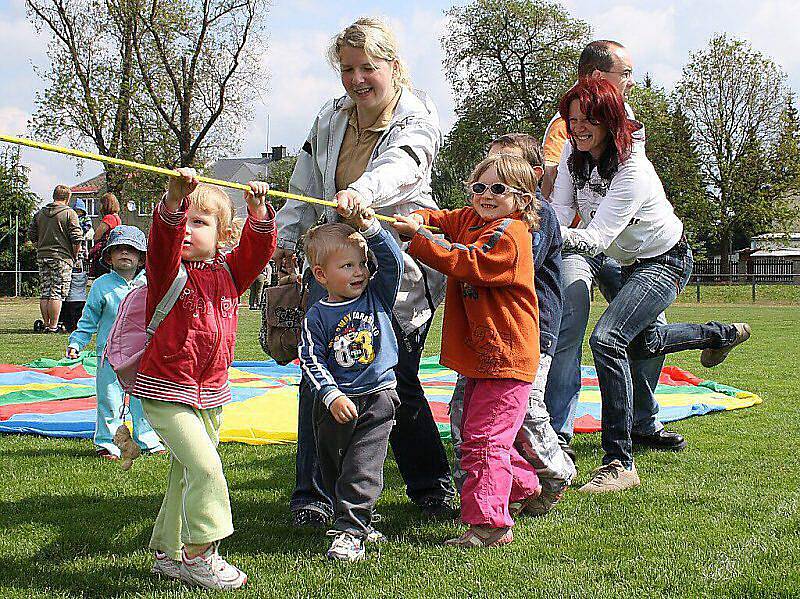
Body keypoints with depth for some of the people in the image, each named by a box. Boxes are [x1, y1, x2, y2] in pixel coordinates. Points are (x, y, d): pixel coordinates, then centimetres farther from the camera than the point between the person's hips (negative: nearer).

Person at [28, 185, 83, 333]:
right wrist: (74, 256, 1)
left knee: (45, 293, 9)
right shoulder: (69, 213, -5)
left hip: (42, 256, 5)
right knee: (57, 293, -5)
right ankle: (53, 326, -7)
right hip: (62, 257, -5)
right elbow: (77, 238, -10)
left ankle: (46, 325, 12)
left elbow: (32, 235, 14)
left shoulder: (39, 213, 11)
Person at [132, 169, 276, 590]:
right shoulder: (168, 269, -9)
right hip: (165, 391, -6)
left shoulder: (228, 271, 7)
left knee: (185, 475, 15)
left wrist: (257, 211, -17)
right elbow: (163, 239, -28)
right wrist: (174, 199, -45)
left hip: (211, 393, 6)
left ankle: (168, 553, 29)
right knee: (204, 465, -17)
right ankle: (199, 556, -7)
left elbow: (257, 247, 0)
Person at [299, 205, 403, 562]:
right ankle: (360, 522, 30)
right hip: (335, 405, 2)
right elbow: (311, 361, -6)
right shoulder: (317, 317, -3)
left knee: (362, 468, -11)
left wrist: (370, 228, -20)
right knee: (333, 470, 13)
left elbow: (392, 260, -9)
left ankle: (350, 532, -11)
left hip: (377, 398, -1)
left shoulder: (377, 296, 2)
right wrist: (332, 396, -16)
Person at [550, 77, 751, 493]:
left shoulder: (632, 169, -31)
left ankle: (620, 463, -26)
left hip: (664, 263, -9)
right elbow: (560, 212, -14)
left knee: (607, 339, -29)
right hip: (630, 263, 9)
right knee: (640, 343, 27)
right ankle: (722, 334, 55)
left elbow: (598, 238, -38)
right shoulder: (575, 152, -10)